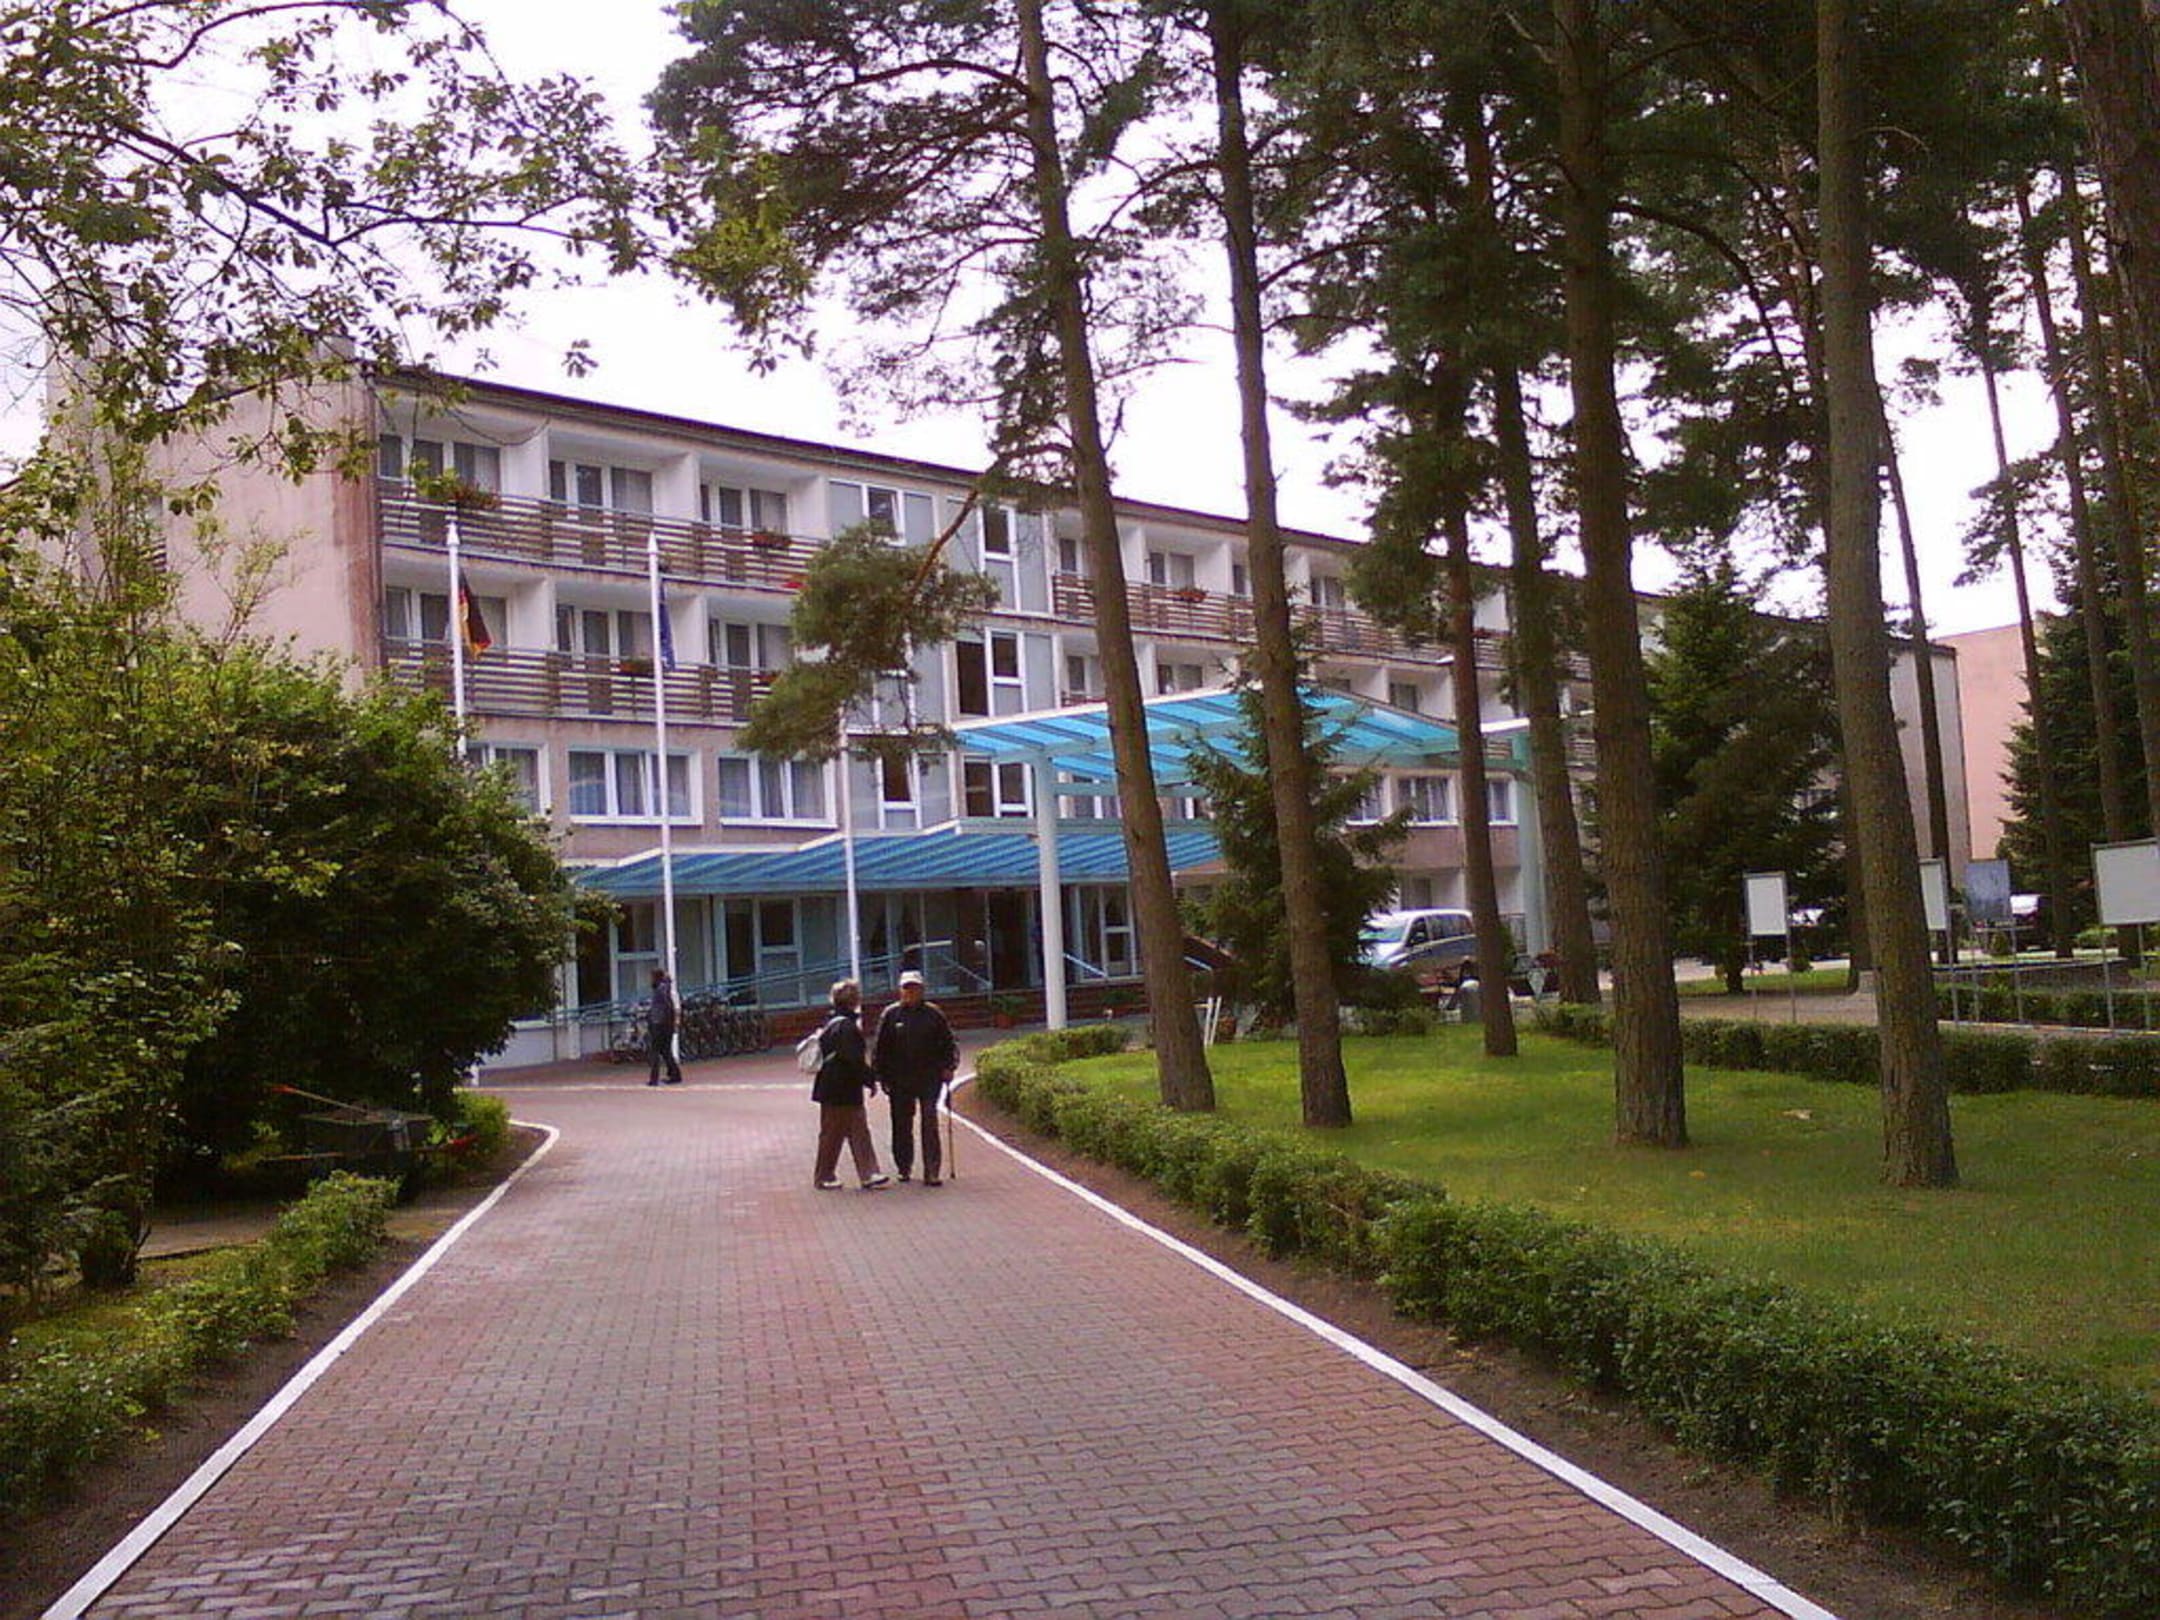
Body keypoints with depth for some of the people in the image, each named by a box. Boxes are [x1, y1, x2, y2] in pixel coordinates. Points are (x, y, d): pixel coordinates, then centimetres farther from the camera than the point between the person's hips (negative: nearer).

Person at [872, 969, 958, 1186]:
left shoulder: (933, 1013, 4)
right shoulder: (891, 1014, 2)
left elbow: (949, 1043, 10)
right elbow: (880, 1048, 4)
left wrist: (949, 1067, -1)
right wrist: (882, 1076, -1)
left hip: (929, 1078, -1)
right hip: (900, 1081, 1)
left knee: (930, 1123, -7)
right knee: (902, 1125, 9)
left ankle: (932, 1171, -7)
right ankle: (904, 1168, 24)